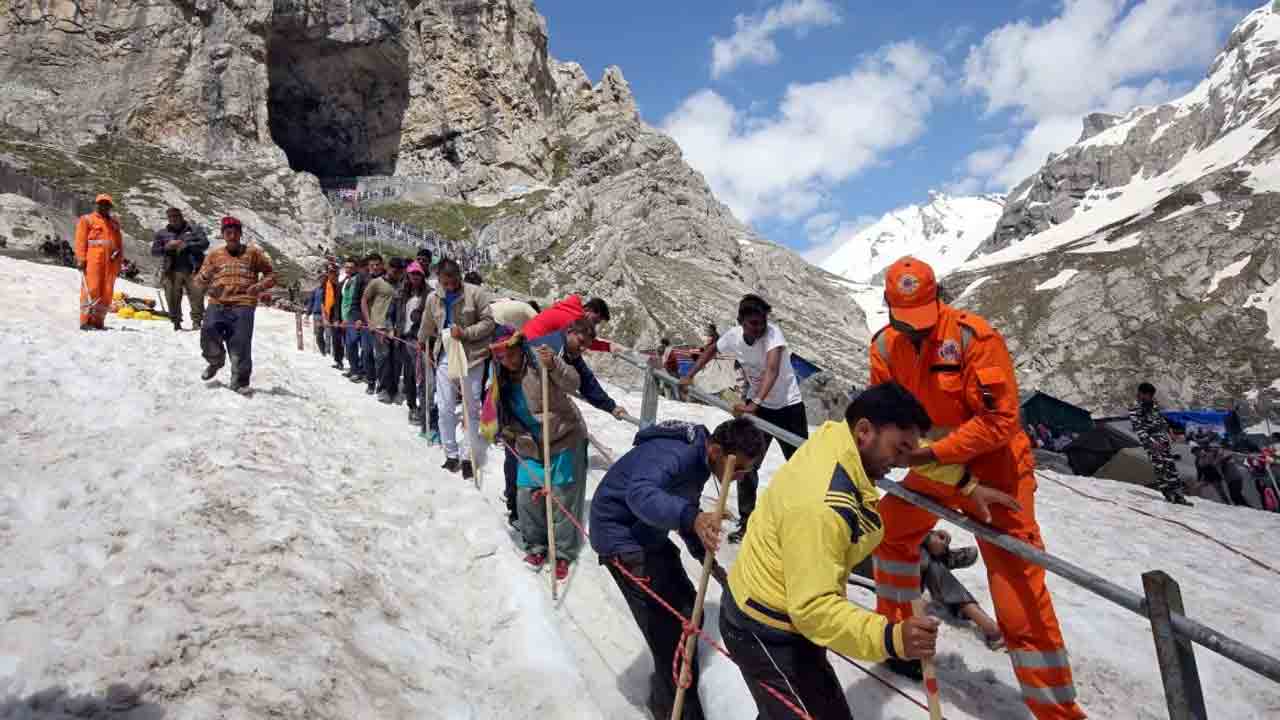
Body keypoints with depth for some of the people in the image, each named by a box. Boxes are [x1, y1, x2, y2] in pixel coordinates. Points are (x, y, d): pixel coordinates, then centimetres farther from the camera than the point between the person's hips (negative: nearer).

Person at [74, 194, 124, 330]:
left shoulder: (114, 223, 24)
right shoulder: (87, 219, 11)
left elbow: (119, 242, 21)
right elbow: (81, 240, 2)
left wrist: (120, 260, 12)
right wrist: (81, 259, -7)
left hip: (111, 261, 5)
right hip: (93, 259, -5)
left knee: (107, 292, 1)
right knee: (91, 289, -10)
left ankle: (98, 320, 6)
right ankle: (86, 321, -9)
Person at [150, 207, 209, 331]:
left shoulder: (195, 229, 12)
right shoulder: (162, 233, 17)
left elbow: (204, 243, -1)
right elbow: (154, 251, 12)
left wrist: (187, 245, -12)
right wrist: (167, 247, -7)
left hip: (192, 270, -2)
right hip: (171, 271, 2)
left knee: (196, 295, -12)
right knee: (173, 298, 0)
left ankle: (197, 322, -9)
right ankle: (176, 323, 10)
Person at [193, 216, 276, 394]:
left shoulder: (253, 253, 13)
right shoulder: (214, 255, 19)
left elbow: (271, 275, 15)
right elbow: (199, 283, 20)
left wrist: (259, 286, -5)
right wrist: (205, 275, -5)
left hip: (242, 305, -2)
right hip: (217, 304, 2)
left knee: (240, 343, -13)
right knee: (208, 331, -22)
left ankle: (239, 380, 1)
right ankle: (215, 361, 7)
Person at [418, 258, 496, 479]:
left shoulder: (476, 294, -10)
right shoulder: (433, 298, 5)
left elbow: (489, 321, -11)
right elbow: (427, 325, 22)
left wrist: (466, 333, -19)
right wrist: (422, 342, 35)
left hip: (471, 357, -4)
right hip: (445, 357, 4)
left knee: (472, 409, 3)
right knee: (445, 409, 7)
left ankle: (468, 456, 12)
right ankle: (451, 454, 21)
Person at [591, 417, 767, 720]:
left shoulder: (699, 457, 0)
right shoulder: (673, 454, -30)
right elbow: (640, 493, -50)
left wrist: (706, 557, 9)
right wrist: (692, 517, -65)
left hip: (648, 533, 9)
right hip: (621, 534, -9)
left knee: (687, 610, 14)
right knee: (669, 626, -10)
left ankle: (667, 689, 36)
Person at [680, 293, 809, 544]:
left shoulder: (773, 333, -28)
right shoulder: (733, 336, -14)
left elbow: (772, 370, -43)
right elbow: (711, 351, 10)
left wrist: (754, 404, -56)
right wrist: (690, 376, 7)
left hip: (788, 406, -4)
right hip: (756, 405, 4)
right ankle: (746, 521, 18)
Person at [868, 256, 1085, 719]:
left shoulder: (973, 336, -24)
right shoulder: (885, 347, -8)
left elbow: (998, 420, -25)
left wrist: (931, 454, -31)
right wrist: (964, 484, -17)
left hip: (994, 469, -6)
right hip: (937, 470, 6)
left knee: (1020, 602, -9)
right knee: (890, 531, 19)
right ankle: (895, 629, 43)